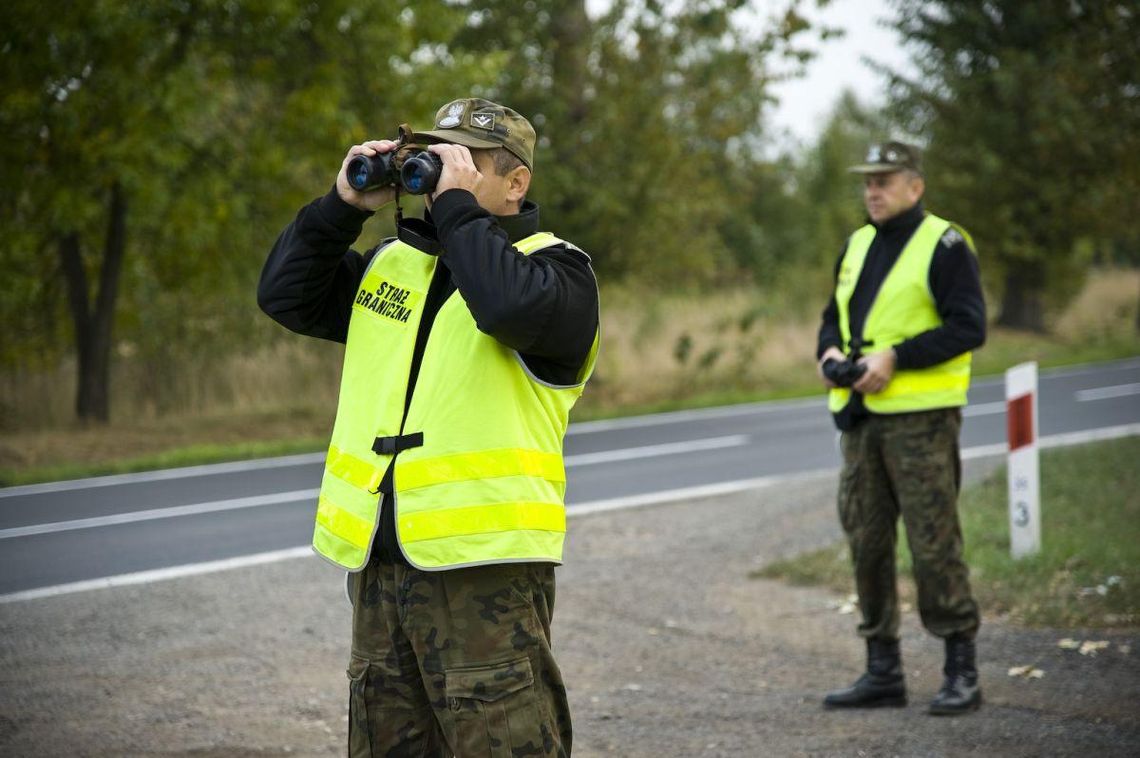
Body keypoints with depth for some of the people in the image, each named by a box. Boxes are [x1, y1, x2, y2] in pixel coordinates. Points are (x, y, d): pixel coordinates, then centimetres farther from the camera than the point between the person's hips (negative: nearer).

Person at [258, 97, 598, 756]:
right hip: (379, 567, 7)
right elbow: (286, 295, 15)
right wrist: (345, 206, 5)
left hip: (487, 576, -7)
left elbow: (511, 305, -25)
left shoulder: (554, 267, -2)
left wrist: (456, 205, -15)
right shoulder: (394, 263, 18)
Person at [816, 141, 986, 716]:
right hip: (860, 415, 7)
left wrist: (895, 357, -19)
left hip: (920, 415, -7)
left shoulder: (943, 245, -6)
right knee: (866, 544, 8)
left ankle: (961, 672, 0)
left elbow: (968, 326, -14)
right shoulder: (857, 245, 17)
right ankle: (882, 671, 16)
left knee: (934, 544, -8)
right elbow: (834, 316, 24)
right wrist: (830, 352, 1)